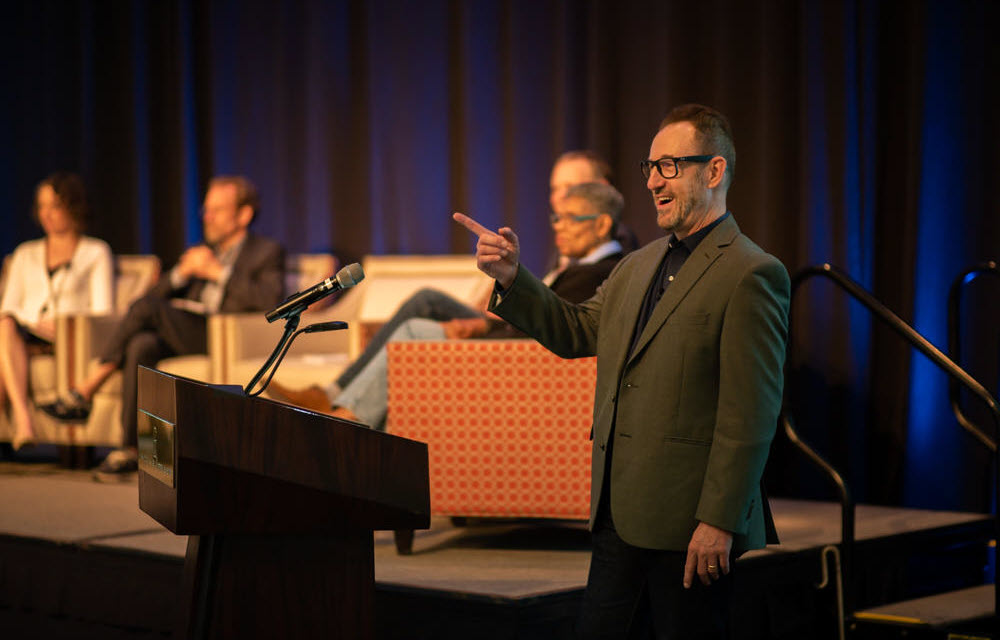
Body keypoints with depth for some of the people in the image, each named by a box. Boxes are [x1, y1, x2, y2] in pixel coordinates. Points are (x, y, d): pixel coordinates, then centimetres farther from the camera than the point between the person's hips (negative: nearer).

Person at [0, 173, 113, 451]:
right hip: (25, 338, 3)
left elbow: (102, 312, 3)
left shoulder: (96, 252, 15)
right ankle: (22, 418, -48)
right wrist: (34, 325, -7)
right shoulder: (25, 254, 26)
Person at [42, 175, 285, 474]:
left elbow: (271, 299, -12)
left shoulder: (266, 252, 10)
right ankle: (128, 449, -30)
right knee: (141, 345, -30)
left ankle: (84, 393, -23)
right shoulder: (202, 251, 29)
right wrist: (181, 272, 1)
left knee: (146, 306, -27)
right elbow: (157, 293, 21)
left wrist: (218, 272, -11)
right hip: (177, 339, 6)